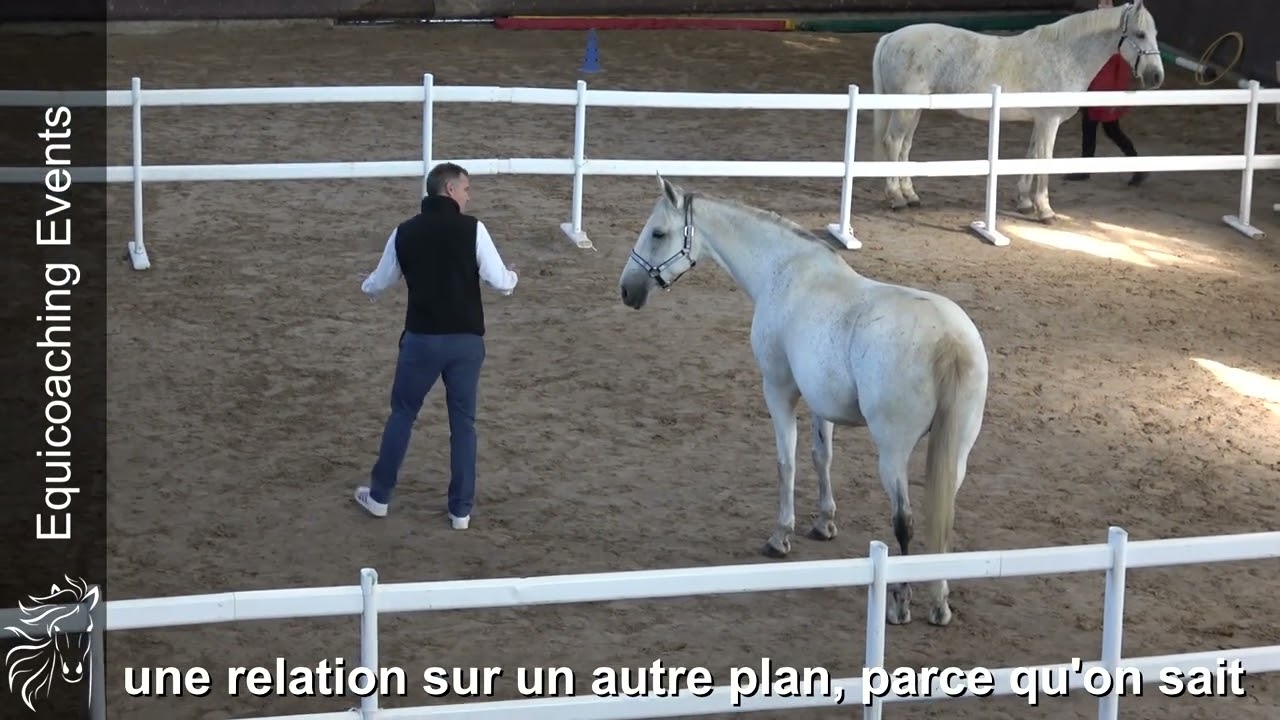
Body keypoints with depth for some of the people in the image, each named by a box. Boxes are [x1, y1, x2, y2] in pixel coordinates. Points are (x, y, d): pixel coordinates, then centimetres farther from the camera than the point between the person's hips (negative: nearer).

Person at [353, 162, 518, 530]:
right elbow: (499, 282, -8)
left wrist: (366, 286, 36)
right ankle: (461, 509, 12)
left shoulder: (405, 232, 1)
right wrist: (513, 277, 16)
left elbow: (379, 284, 12)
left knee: (402, 413, 17)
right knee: (463, 422, 10)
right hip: (466, 340, -1)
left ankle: (379, 495, 25)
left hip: (422, 338, 1)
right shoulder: (472, 229, -8)